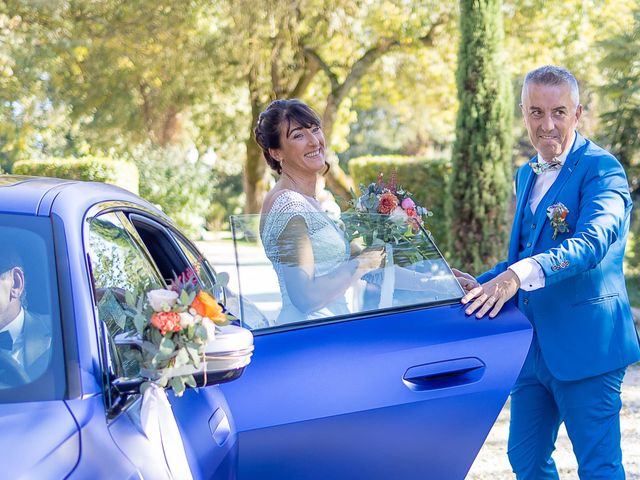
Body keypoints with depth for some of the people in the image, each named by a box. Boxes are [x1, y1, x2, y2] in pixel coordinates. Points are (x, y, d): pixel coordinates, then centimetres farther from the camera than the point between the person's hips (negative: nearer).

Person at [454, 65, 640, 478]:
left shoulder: (602, 169, -11)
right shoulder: (527, 175, 15)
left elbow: (593, 240, -28)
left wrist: (520, 275, -41)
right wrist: (482, 284, 5)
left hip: (584, 343, -8)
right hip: (533, 345, 8)